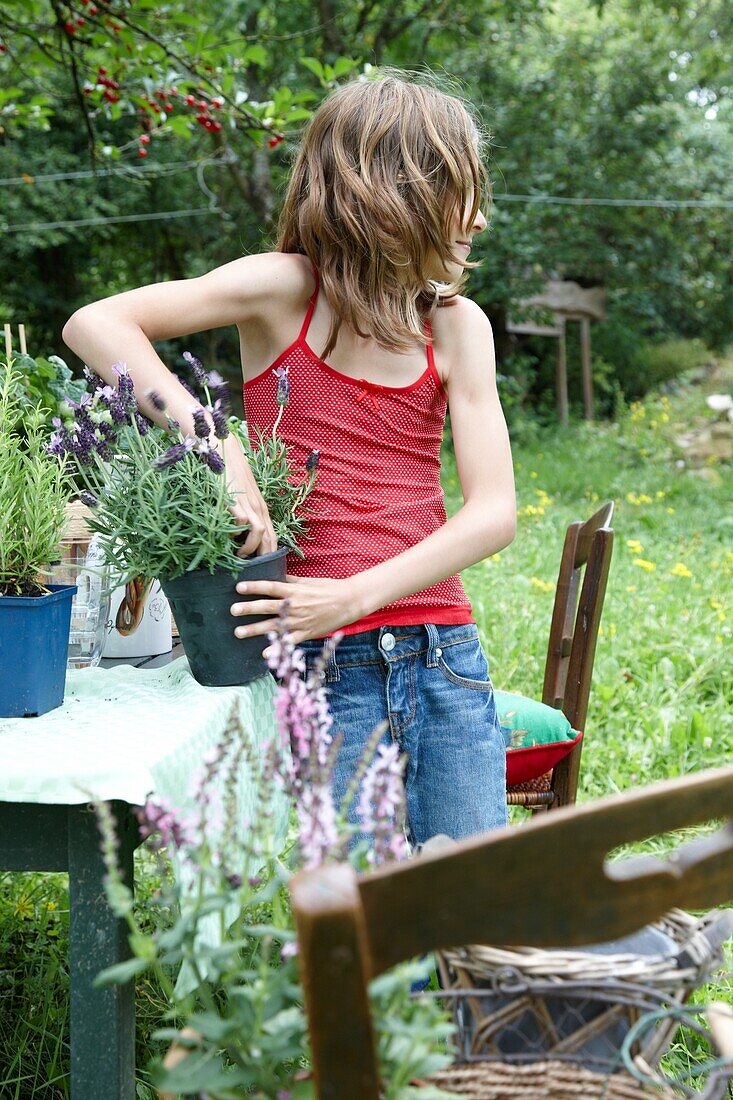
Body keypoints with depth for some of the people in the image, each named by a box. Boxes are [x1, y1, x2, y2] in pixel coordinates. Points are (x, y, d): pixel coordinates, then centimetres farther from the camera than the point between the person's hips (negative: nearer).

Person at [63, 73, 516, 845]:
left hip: (446, 653, 4)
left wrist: (353, 595, -16)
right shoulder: (285, 289, -3)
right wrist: (221, 454, -23)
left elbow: (495, 512, -2)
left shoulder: (458, 325, 7)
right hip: (326, 664, -4)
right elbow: (93, 325, -12)